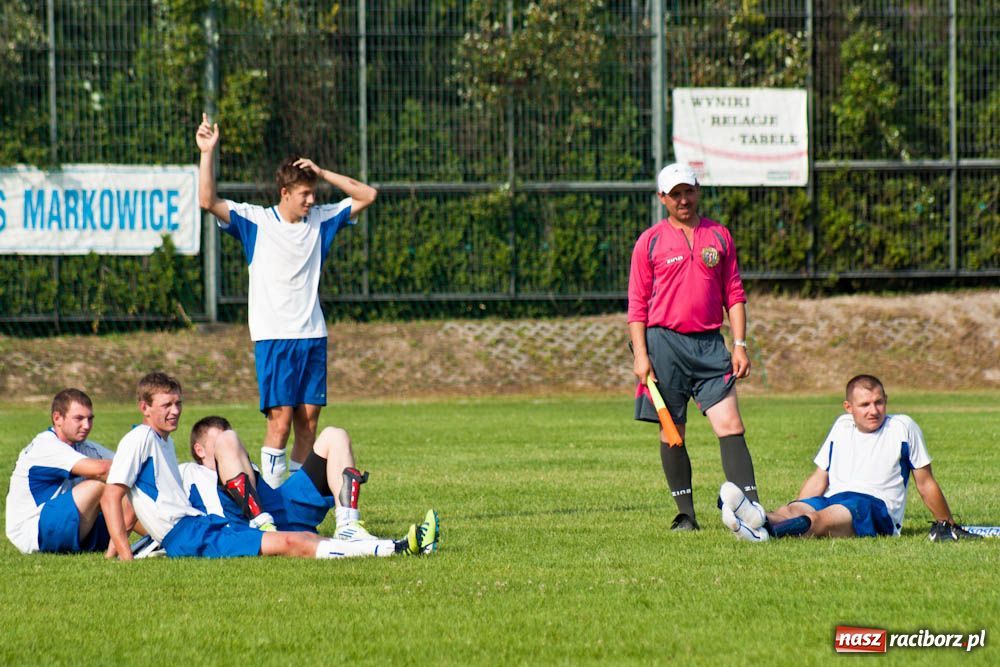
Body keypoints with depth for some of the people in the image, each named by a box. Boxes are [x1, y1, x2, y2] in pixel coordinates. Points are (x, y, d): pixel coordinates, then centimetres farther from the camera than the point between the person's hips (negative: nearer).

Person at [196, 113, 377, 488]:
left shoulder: (320, 220, 11)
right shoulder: (256, 222, -2)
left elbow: (367, 196, 13)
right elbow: (208, 201, -12)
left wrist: (322, 173, 2)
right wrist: (207, 154, -21)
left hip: (313, 334, 5)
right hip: (274, 335, -5)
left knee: (308, 421, 3)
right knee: (281, 419, -12)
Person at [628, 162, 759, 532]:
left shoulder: (719, 236, 11)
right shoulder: (650, 242, 4)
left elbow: (734, 294, 13)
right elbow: (637, 304, 3)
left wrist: (740, 345, 5)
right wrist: (640, 355, -5)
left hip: (709, 345, 1)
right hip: (664, 342, -1)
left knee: (730, 425, -9)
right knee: (672, 433, 2)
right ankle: (685, 514, 10)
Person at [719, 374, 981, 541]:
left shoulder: (903, 427, 9)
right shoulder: (842, 426, 22)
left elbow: (925, 483, 15)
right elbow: (819, 479, 25)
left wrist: (947, 525, 18)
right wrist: (795, 512, 13)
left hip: (876, 510, -5)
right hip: (831, 501, 5)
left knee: (826, 518, -39)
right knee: (794, 509, -32)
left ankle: (766, 529, -69)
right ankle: (762, 520, -68)